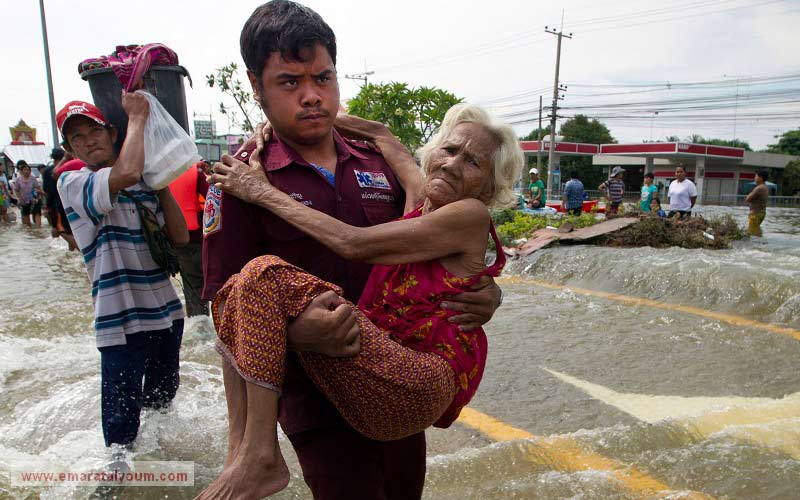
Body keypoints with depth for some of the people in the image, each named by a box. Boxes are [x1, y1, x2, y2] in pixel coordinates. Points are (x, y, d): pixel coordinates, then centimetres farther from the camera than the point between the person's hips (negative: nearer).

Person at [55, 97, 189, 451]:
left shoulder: (144, 185, 8)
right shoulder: (71, 183, -9)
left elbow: (180, 237, 3)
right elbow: (125, 173, -31)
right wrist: (137, 116, -16)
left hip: (166, 312, 6)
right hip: (122, 321, -6)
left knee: (163, 396, 26)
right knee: (121, 425, 2)